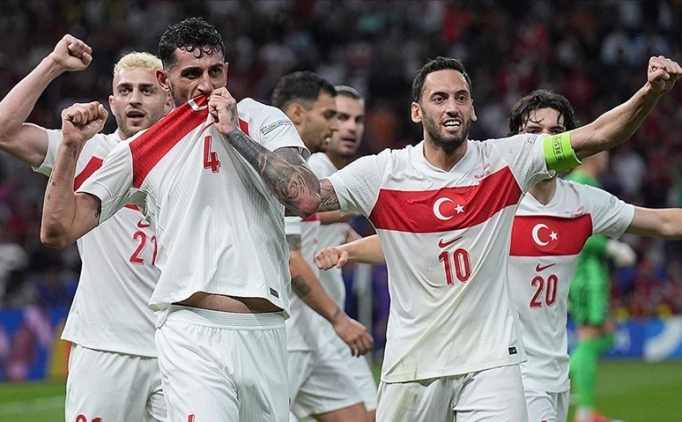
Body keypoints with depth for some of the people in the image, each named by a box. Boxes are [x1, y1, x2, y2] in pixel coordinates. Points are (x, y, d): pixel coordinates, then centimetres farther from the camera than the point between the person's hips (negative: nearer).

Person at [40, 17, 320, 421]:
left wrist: (235, 133, -5)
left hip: (266, 332, 2)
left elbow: (307, 198, -7)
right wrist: (72, 145, -2)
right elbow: (58, 231, 9)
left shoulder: (264, 121, 10)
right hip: (193, 334, -2)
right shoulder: (140, 153, 10)